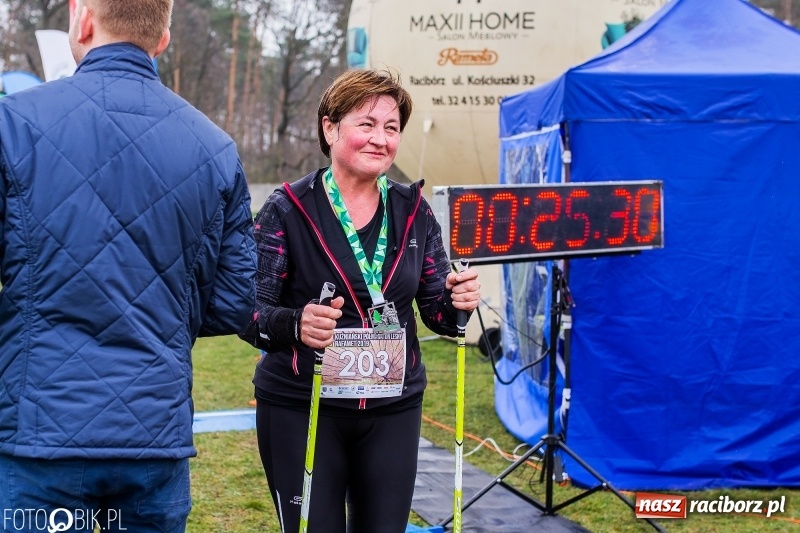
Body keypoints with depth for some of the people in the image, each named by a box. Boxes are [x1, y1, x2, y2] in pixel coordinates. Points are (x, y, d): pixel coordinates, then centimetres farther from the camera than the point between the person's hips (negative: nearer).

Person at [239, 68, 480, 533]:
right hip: (301, 407, -3)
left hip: (393, 408, 3)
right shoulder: (288, 210, -8)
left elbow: (436, 310, 6)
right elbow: (250, 312, -11)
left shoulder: (414, 211, 4)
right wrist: (295, 324, -32)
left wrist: (457, 302, -17)